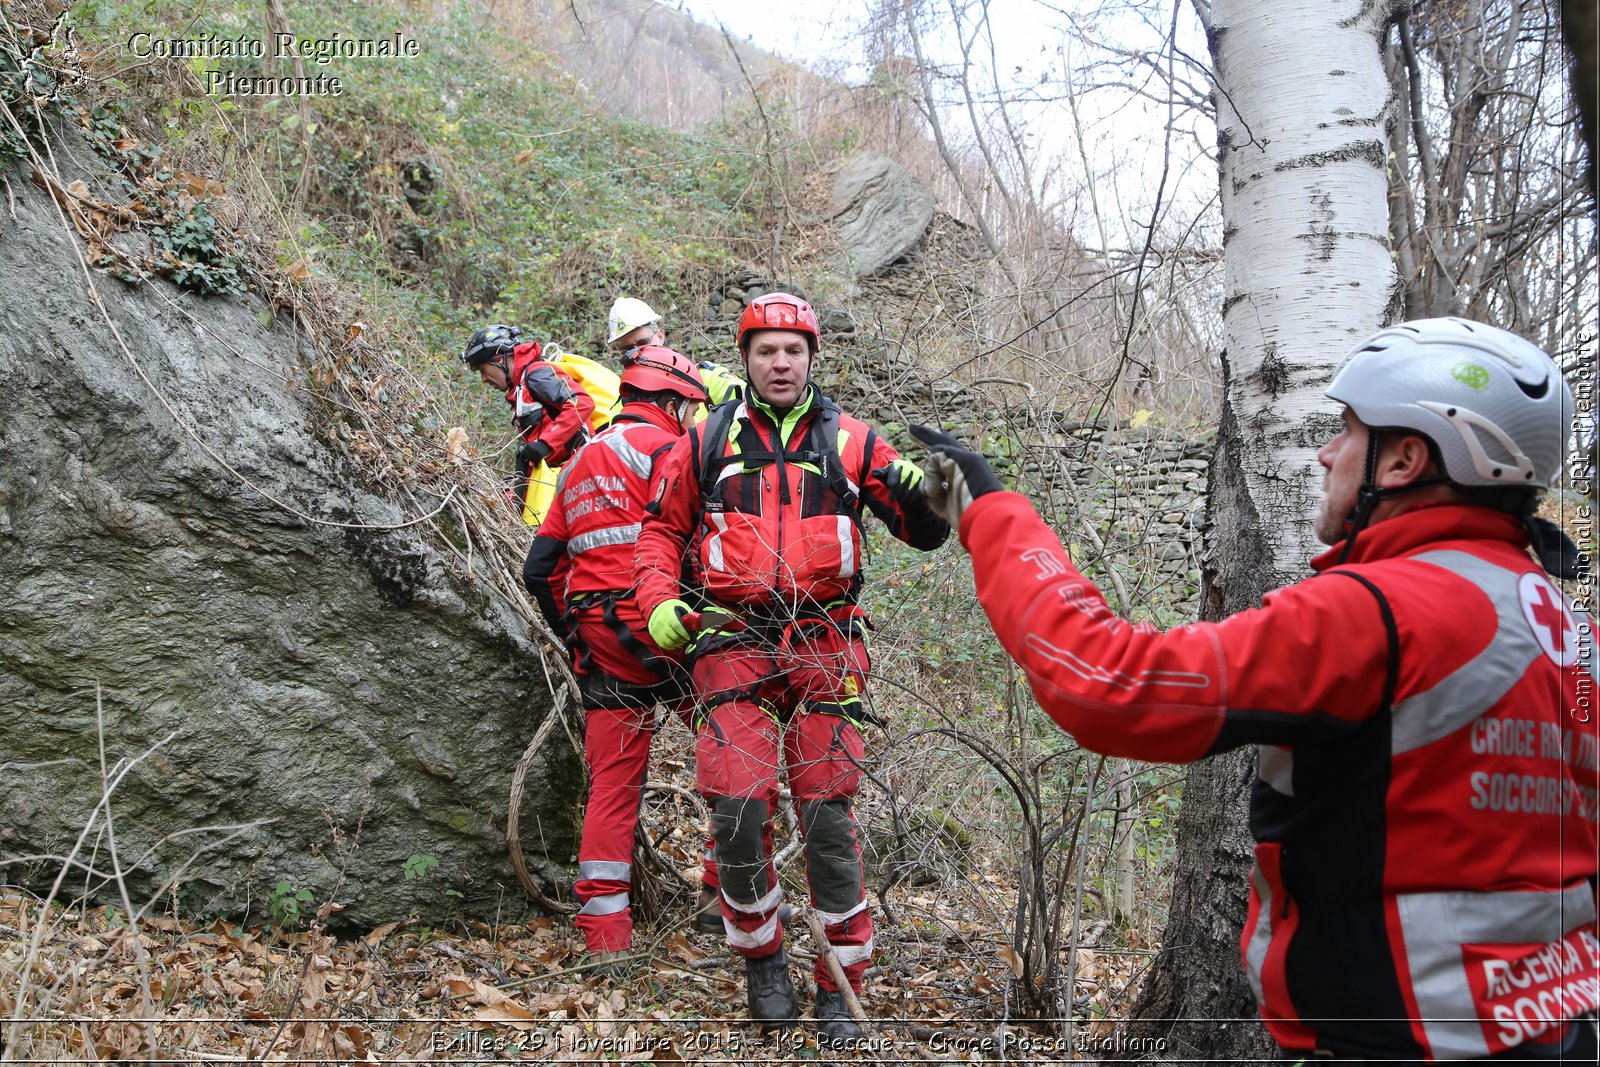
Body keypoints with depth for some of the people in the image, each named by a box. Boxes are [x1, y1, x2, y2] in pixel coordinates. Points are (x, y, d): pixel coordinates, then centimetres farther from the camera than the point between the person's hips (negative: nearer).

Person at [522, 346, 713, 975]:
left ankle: (605, 934, 8)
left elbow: (539, 570, 19)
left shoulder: (580, 463, 22)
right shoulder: (664, 447, -3)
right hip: (655, 627, -7)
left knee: (612, 780, 8)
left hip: (596, 640, 7)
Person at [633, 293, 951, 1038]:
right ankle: (761, 958, 18)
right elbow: (661, 528, 18)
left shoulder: (851, 441, 8)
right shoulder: (706, 441, 10)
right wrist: (659, 601, 1)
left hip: (825, 643, 0)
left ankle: (841, 983, 16)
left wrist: (918, 493, -18)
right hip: (734, 643, 0)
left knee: (828, 814, -1)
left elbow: (925, 533, 5)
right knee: (738, 809, -8)